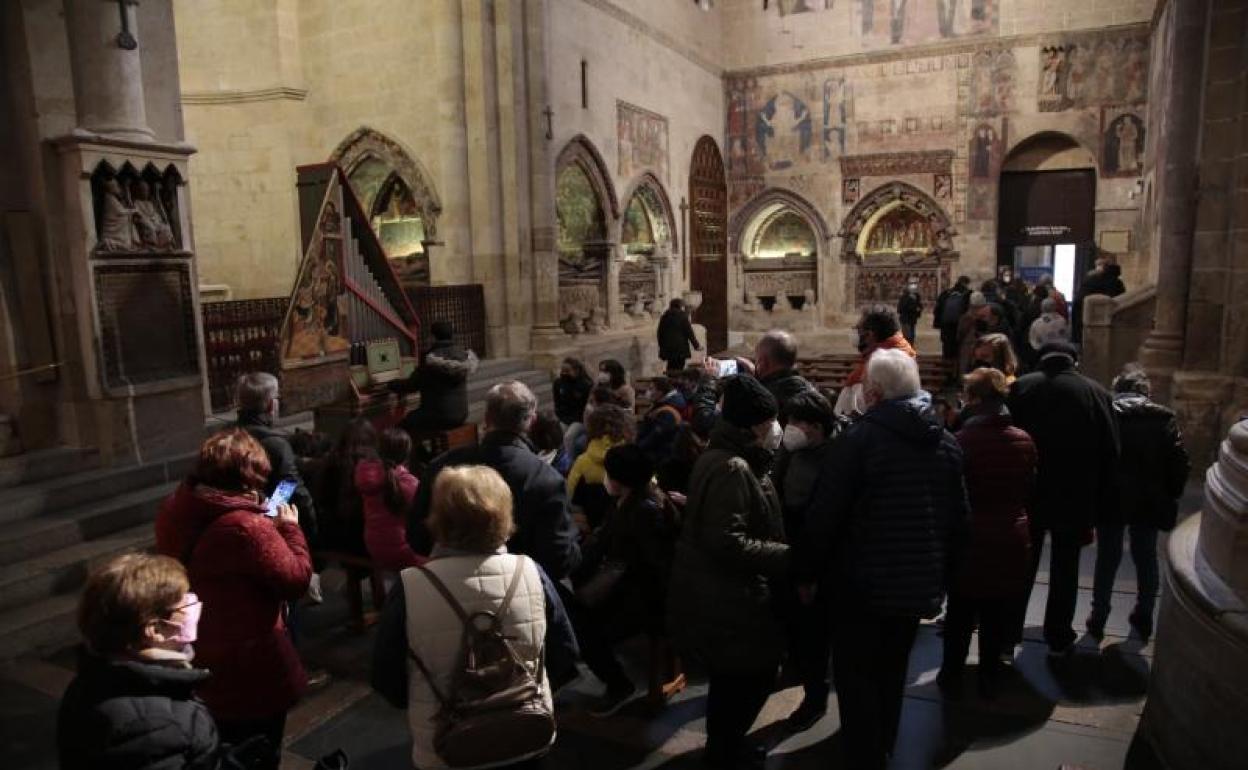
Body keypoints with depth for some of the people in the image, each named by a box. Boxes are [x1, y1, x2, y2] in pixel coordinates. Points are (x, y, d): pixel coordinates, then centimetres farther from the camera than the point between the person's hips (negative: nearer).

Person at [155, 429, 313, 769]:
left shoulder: (174, 510, -5)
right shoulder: (246, 526, -33)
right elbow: (297, 579, -25)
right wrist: (290, 529, -12)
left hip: (197, 657, 8)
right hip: (249, 668, -8)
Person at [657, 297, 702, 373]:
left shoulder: (664, 317, 9)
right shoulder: (683, 316, -7)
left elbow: (660, 333, 14)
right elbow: (689, 332, -6)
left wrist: (662, 346, 21)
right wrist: (696, 345, 1)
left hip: (667, 348, 5)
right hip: (680, 347, -5)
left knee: (671, 368, 12)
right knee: (679, 367, -1)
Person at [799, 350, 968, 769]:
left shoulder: (860, 437, -18)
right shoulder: (947, 441, 3)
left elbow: (825, 514, -19)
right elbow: (958, 520, 10)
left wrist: (807, 572, -6)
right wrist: (941, 574, 20)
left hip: (862, 582, -7)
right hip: (918, 583, 7)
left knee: (856, 675, 9)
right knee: (892, 671, 23)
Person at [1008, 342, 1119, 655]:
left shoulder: (1021, 387, -6)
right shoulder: (1097, 393, -3)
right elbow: (1110, 453, -1)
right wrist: (1101, 505, 5)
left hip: (1028, 497, 0)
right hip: (1075, 500, 1)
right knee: (1064, 570, 15)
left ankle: (1009, 633, 17)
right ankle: (1058, 637, 24)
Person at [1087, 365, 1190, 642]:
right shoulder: (1163, 417, -4)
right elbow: (1180, 463, -6)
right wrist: (1170, 497, 5)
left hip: (1110, 500, -1)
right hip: (1149, 502, 1)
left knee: (1107, 559, 11)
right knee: (1146, 559, 17)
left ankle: (1098, 619, 17)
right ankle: (1144, 619, 27)